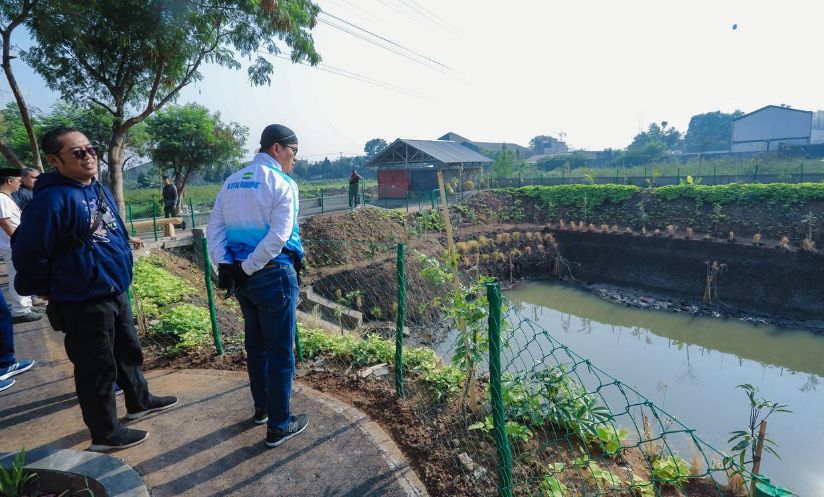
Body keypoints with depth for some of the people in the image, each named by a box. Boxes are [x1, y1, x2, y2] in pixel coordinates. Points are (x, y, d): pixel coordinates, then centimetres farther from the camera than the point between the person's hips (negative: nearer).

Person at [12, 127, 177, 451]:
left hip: (115, 292, 9)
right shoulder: (52, 199, -21)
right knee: (97, 368, 6)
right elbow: (27, 254, -20)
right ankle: (106, 434, 24)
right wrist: (47, 290, -7)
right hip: (83, 303, -8)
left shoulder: (98, 189, 7)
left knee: (128, 351, 23)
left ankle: (139, 401, 43)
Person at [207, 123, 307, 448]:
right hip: (274, 275, -7)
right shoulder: (282, 184, -11)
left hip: (242, 277, 7)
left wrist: (225, 265, -2)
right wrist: (248, 267, -15)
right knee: (280, 352, 5)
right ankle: (279, 426, 17)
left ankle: (262, 408, 38)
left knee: (255, 344, 21)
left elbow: (214, 229, 6)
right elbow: (279, 236, -22)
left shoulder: (231, 182, 10)